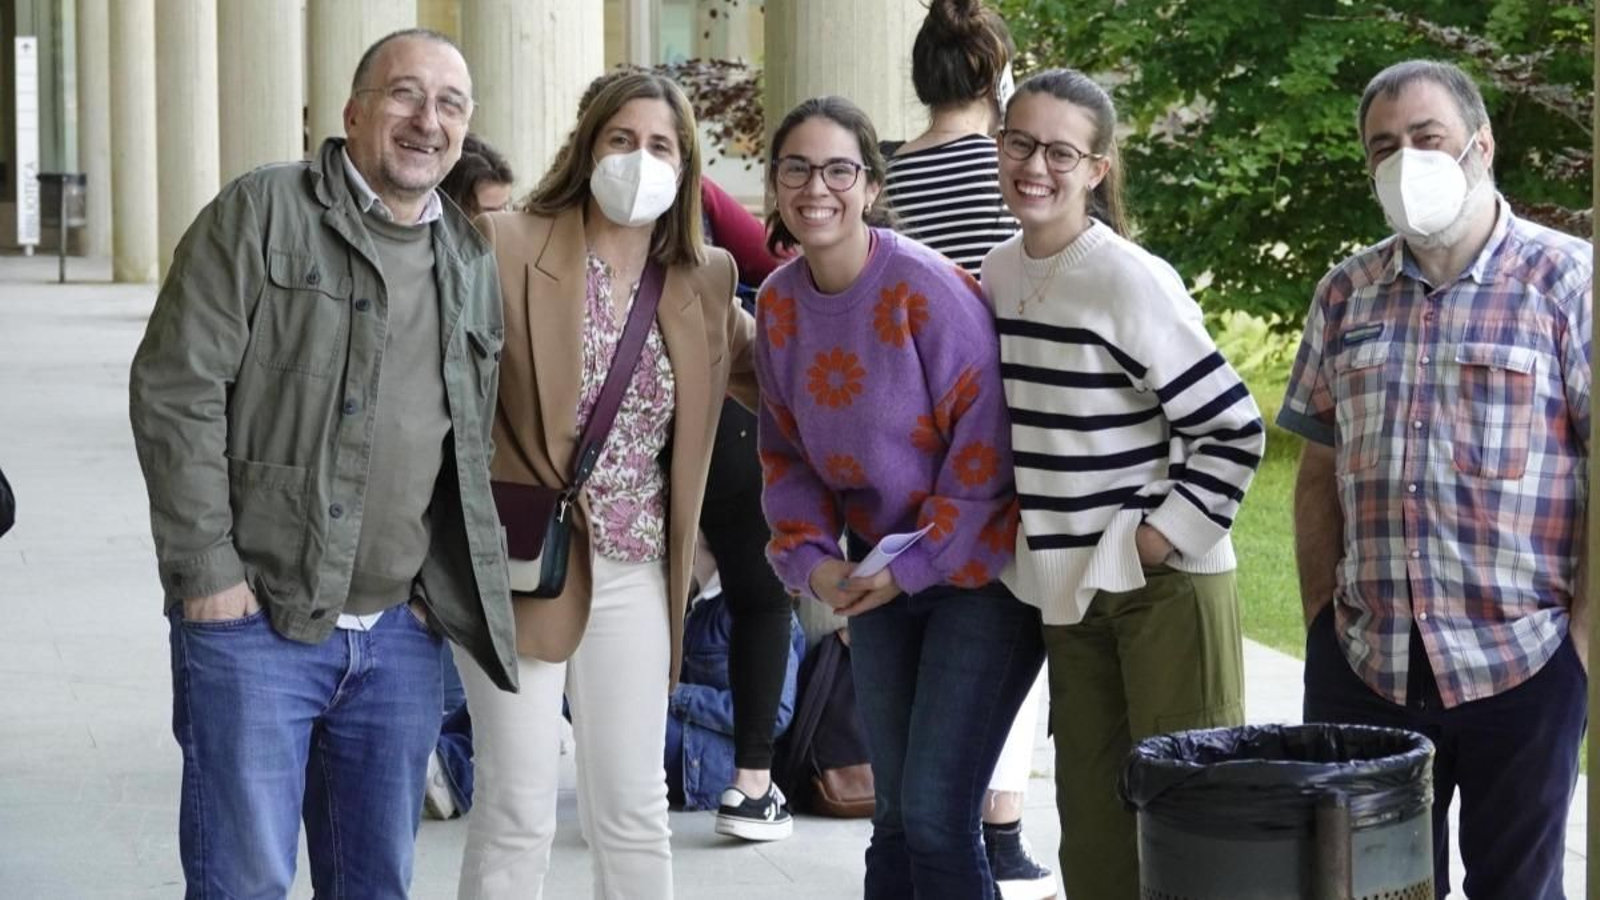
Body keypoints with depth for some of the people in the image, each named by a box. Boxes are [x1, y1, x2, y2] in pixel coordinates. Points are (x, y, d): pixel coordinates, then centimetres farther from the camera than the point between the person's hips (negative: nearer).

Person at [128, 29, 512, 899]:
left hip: (399, 632, 6)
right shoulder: (262, 213, -4)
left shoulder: (472, 262, 14)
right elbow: (176, 390, -9)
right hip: (254, 615, -5)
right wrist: (206, 565, -14)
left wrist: (449, 588, 10)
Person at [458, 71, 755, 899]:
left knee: (634, 813, 11)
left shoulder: (704, 282, 6)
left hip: (635, 576, 5)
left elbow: (766, 374, 20)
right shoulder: (507, 247, -10)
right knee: (516, 815, -1)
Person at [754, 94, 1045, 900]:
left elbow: (984, 442, -18)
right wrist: (809, 557, -5)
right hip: (879, 578, 6)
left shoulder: (927, 289, -19)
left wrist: (917, 565, -16)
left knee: (936, 817, -11)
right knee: (895, 815, 12)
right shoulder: (778, 303, 1)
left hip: (977, 569, -6)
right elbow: (786, 448, 10)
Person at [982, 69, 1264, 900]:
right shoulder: (999, 273, 6)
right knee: (1090, 816, 12)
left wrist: (1160, 538, -16)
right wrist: (1030, 538, 12)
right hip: (1072, 586, 7)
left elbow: (1234, 430, -15)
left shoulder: (1131, 281, -15)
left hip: (1164, 583, -7)